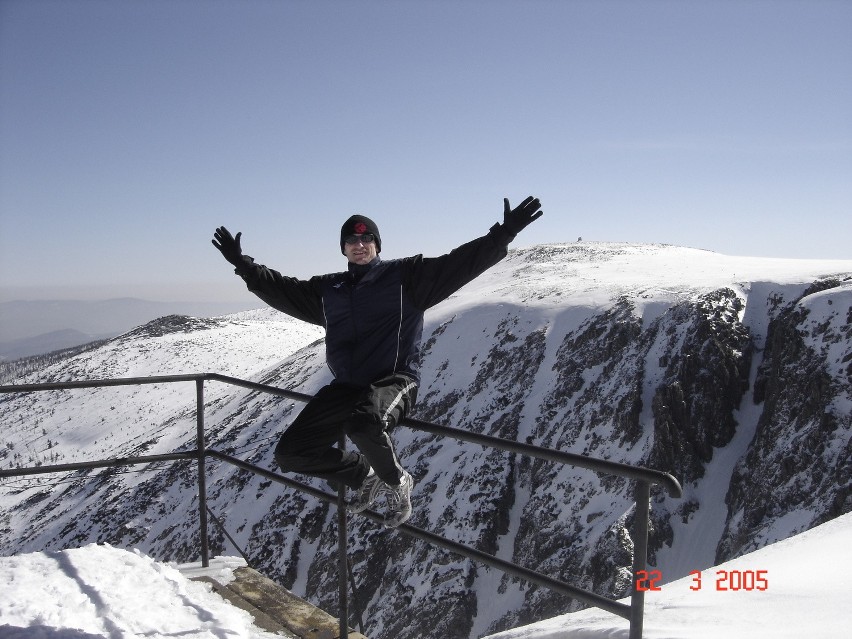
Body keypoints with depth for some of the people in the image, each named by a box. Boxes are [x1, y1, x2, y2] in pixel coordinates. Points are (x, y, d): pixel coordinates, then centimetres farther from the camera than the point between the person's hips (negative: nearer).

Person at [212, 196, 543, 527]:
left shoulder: (406, 276, 1)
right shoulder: (328, 290, 16)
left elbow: (458, 263, -8)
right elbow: (282, 289, 24)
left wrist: (502, 235, -18)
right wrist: (244, 265, 17)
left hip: (395, 380, -5)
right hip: (346, 386, 6)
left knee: (364, 422, -40)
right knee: (290, 452, -3)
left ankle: (396, 482, -7)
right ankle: (363, 474, 19)